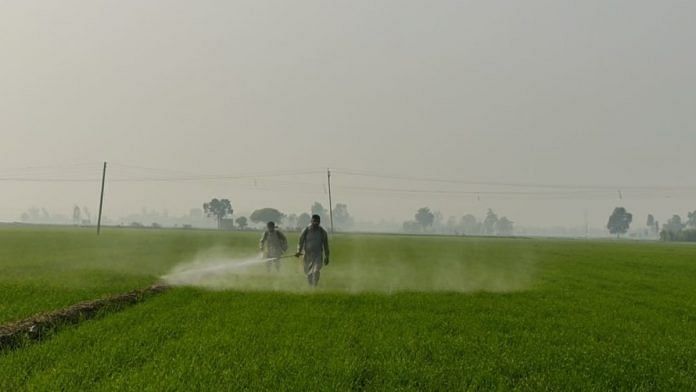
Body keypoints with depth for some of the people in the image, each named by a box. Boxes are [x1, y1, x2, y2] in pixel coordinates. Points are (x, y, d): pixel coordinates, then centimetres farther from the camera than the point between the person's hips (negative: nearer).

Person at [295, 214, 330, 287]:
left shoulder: (322, 232, -1)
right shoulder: (306, 230, -2)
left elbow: (326, 245, 7)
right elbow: (301, 242, 0)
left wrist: (326, 257, 9)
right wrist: (299, 251, -17)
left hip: (318, 255, -2)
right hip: (308, 255, 2)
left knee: (316, 271, -20)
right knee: (308, 273, 10)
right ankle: (311, 286, 32)